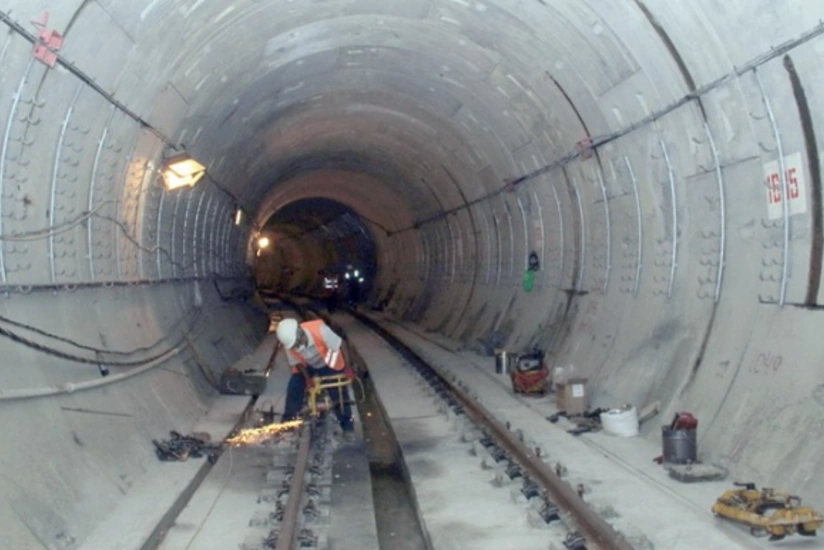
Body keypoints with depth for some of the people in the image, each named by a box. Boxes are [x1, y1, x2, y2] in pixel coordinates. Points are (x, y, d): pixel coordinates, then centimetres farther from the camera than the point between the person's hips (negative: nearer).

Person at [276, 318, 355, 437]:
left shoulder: (320, 330, -40)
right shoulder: (289, 343, -28)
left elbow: (337, 347, -26)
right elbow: (296, 363, -12)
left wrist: (346, 368, -18)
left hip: (329, 364, -3)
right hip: (306, 366, 3)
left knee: (339, 393, -7)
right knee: (293, 389, -9)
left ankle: (347, 425, 8)